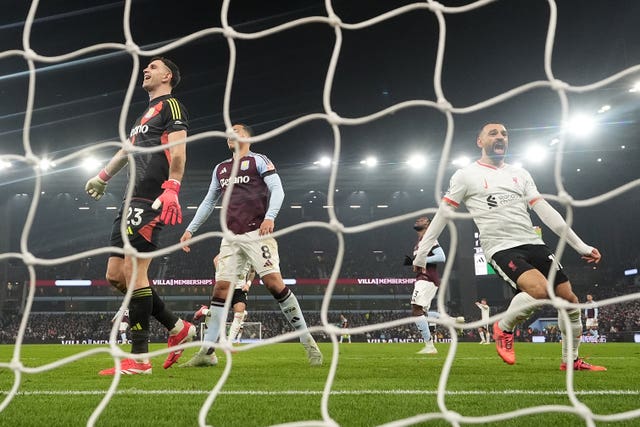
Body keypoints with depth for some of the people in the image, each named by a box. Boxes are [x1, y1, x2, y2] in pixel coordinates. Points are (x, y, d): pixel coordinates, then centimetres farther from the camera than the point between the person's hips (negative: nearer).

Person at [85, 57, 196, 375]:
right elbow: (127, 149, 42)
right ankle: (178, 328, 13)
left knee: (133, 271, -14)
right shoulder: (145, 115, 28)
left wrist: (171, 189, -28)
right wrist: (102, 177, 54)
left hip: (152, 200, -10)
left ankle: (139, 359, -10)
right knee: (115, 274, 6)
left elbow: (178, 150, -14)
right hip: (134, 200, 10)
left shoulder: (171, 105, 0)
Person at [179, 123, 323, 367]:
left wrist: (270, 217, -24)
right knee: (221, 287, -2)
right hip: (231, 237, 6)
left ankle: (307, 341, -10)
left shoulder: (258, 161, 4)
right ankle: (207, 352, -1)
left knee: (274, 283, -17)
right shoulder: (220, 169, 22)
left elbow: (277, 190, -7)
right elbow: (208, 202, 28)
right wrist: (190, 229, 21)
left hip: (257, 233, -5)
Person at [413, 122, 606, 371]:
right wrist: (421, 254, 0)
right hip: (501, 249, -6)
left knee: (570, 299, 1)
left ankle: (571, 360, 22)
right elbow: (442, 215, 3)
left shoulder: (520, 174, 15)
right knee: (540, 290, -30)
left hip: (533, 243, 6)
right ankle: (503, 328, -2)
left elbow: (546, 211, 12)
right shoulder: (466, 175, 2)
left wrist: (581, 246, 7)